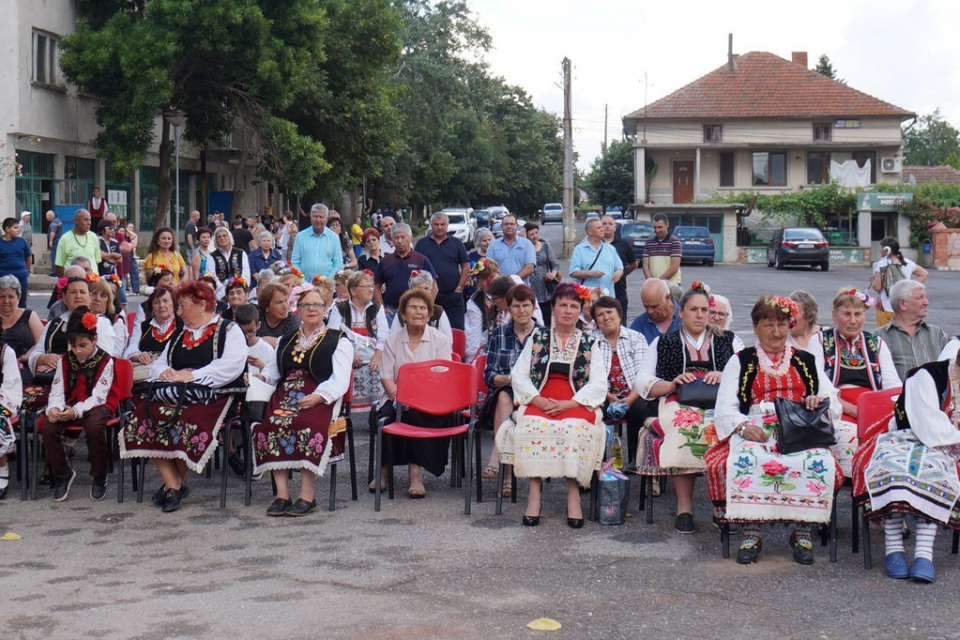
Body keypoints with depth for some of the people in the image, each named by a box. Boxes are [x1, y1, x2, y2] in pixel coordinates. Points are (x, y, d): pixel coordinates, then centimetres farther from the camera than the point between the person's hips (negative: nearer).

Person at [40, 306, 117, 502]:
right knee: (48, 426, -23)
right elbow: (57, 390, 0)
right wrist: (53, 408, -24)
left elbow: (98, 396, -17)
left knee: (94, 426, -38)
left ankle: (99, 477, -15)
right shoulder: (66, 361, 6)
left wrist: (76, 411, -32)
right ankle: (62, 474, -3)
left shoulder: (105, 361, -9)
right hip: (69, 406, 5)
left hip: (97, 406, -5)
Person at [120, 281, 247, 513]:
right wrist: (164, 371, 0)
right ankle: (174, 485, -18)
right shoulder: (178, 336, 30)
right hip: (174, 394, 6)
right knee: (145, 415, -23)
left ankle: (174, 484, -11)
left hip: (212, 395, -6)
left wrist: (193, 375, -16)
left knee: (187, 422, -36)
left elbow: (232, 365, -11)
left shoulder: (229, 331, 6)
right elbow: (158, 363, 25)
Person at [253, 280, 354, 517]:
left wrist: (317, 397, -19)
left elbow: (340, 381, -2)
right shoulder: (285, 341, 29)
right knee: (270, 424, -28)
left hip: (321, 399, -4)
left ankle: (307, 495, -31)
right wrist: (260, 377, 3)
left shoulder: (338, 340, 11)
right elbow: (271, 372, 27)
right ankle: (282, 494, -27)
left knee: (307, 425, -36)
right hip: (285, 397, 4)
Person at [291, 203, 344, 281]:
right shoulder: (300, 236, 10)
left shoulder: (334, 237, 10)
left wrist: (328, 279, -6)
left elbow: (338, 263, 7)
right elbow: (295, 262, 9)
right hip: (305, 283, 0)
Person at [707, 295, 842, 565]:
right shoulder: (741, 361, 18)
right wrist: (745, 426, -18)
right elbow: (725, 409, 4)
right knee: (745, 462, -36)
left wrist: (821, 401, -8)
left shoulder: (807, 361, 24)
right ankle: (751, 532, -23)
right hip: (754, 431, -1)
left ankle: (803, 531, -18)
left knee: (819, 463, -32)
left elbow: (834, 404, 17)